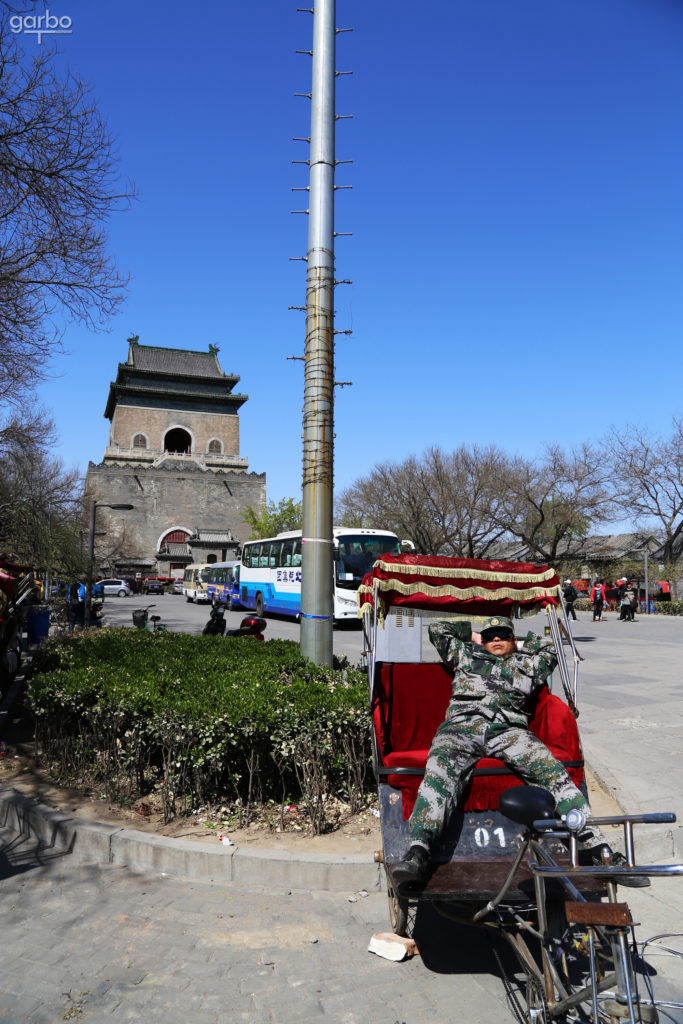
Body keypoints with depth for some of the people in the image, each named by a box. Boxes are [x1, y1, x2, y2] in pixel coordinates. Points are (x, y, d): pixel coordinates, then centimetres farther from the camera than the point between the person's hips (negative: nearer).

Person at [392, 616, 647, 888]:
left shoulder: (527, 663, 36)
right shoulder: (466, 654, 34)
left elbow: (549, 647, 44)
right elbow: (437, 629, 36)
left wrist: (519, 645, 46)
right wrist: (472, 635, 43)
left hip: (508, 729, 2)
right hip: (462, 725, -2)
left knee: (553, 772, -26)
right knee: (440, 771, -34)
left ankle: (596, 849, -28)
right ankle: (418, 853, -45)